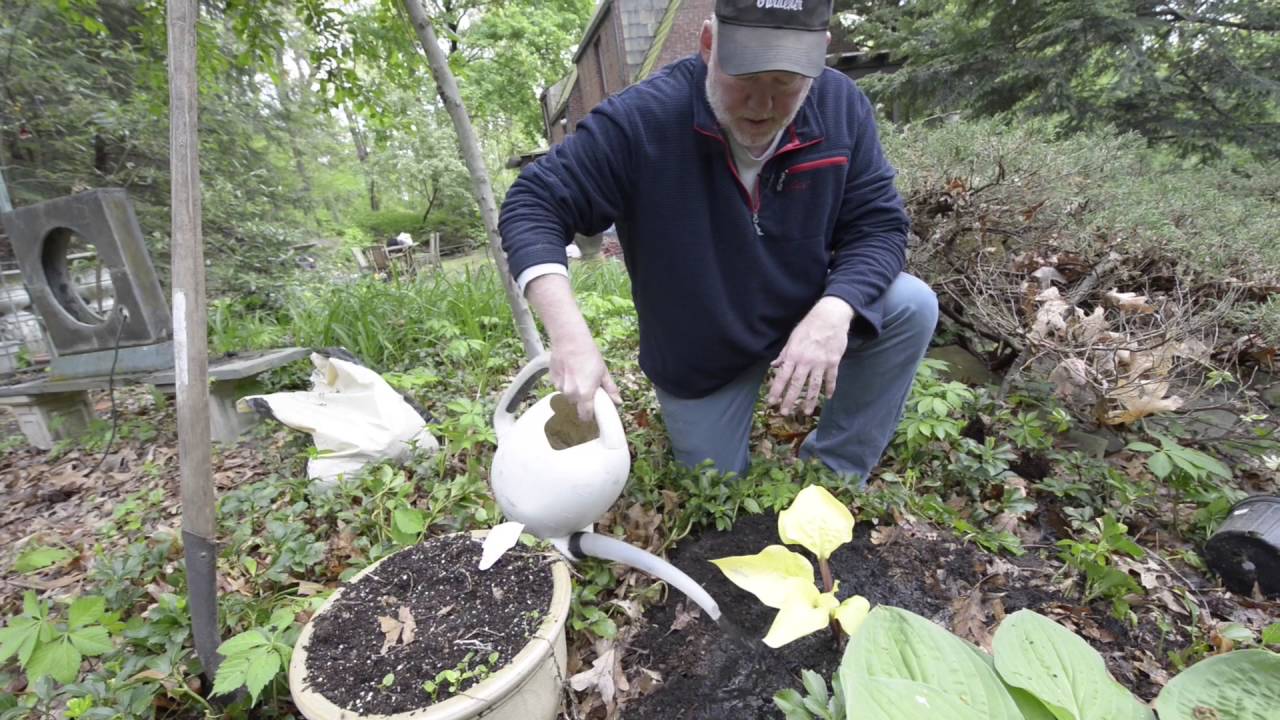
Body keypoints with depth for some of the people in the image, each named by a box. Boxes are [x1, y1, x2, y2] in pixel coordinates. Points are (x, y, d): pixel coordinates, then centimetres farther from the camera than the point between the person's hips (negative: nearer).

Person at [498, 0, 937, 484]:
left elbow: (877, 224, -12)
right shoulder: (640, 119, -26)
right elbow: (533, 207, -24)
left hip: (805, 315, 3)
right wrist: (569, 332, -39)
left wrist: (833, 310, -34)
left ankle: (832, 478, -4)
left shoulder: (842, 107, -15)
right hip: (699, 357, -2)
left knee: (912, 306, -22)